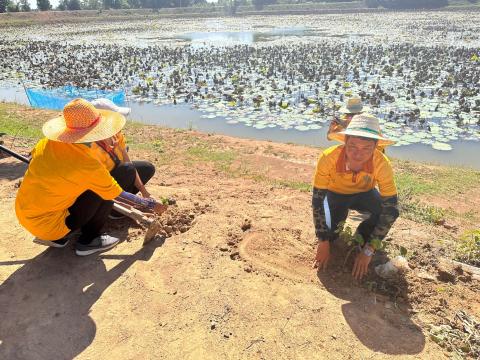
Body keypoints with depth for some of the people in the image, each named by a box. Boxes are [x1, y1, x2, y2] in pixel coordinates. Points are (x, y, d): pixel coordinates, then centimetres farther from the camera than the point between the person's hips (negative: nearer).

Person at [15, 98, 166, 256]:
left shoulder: (48, 142, -7)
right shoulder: (90, 166, -24)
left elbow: (34, 156, 15)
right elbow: (119, 195, -12)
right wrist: (150, 204, 2)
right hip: (46, 224, -7)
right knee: (104, 196, -7)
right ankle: (88, 241, 7)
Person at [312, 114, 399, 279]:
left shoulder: (382, 164, -34)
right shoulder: (329, 158, -37)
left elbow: (391, 208, -31)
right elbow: (317, 200, -29)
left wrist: (368, 250, -32)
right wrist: (323, 243, -27)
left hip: (364, 194, 0)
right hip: (335, 194, 0)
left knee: (391, 210, -28)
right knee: (330, 235, -20)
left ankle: (362, 238, 2)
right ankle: (337, 224, 17)